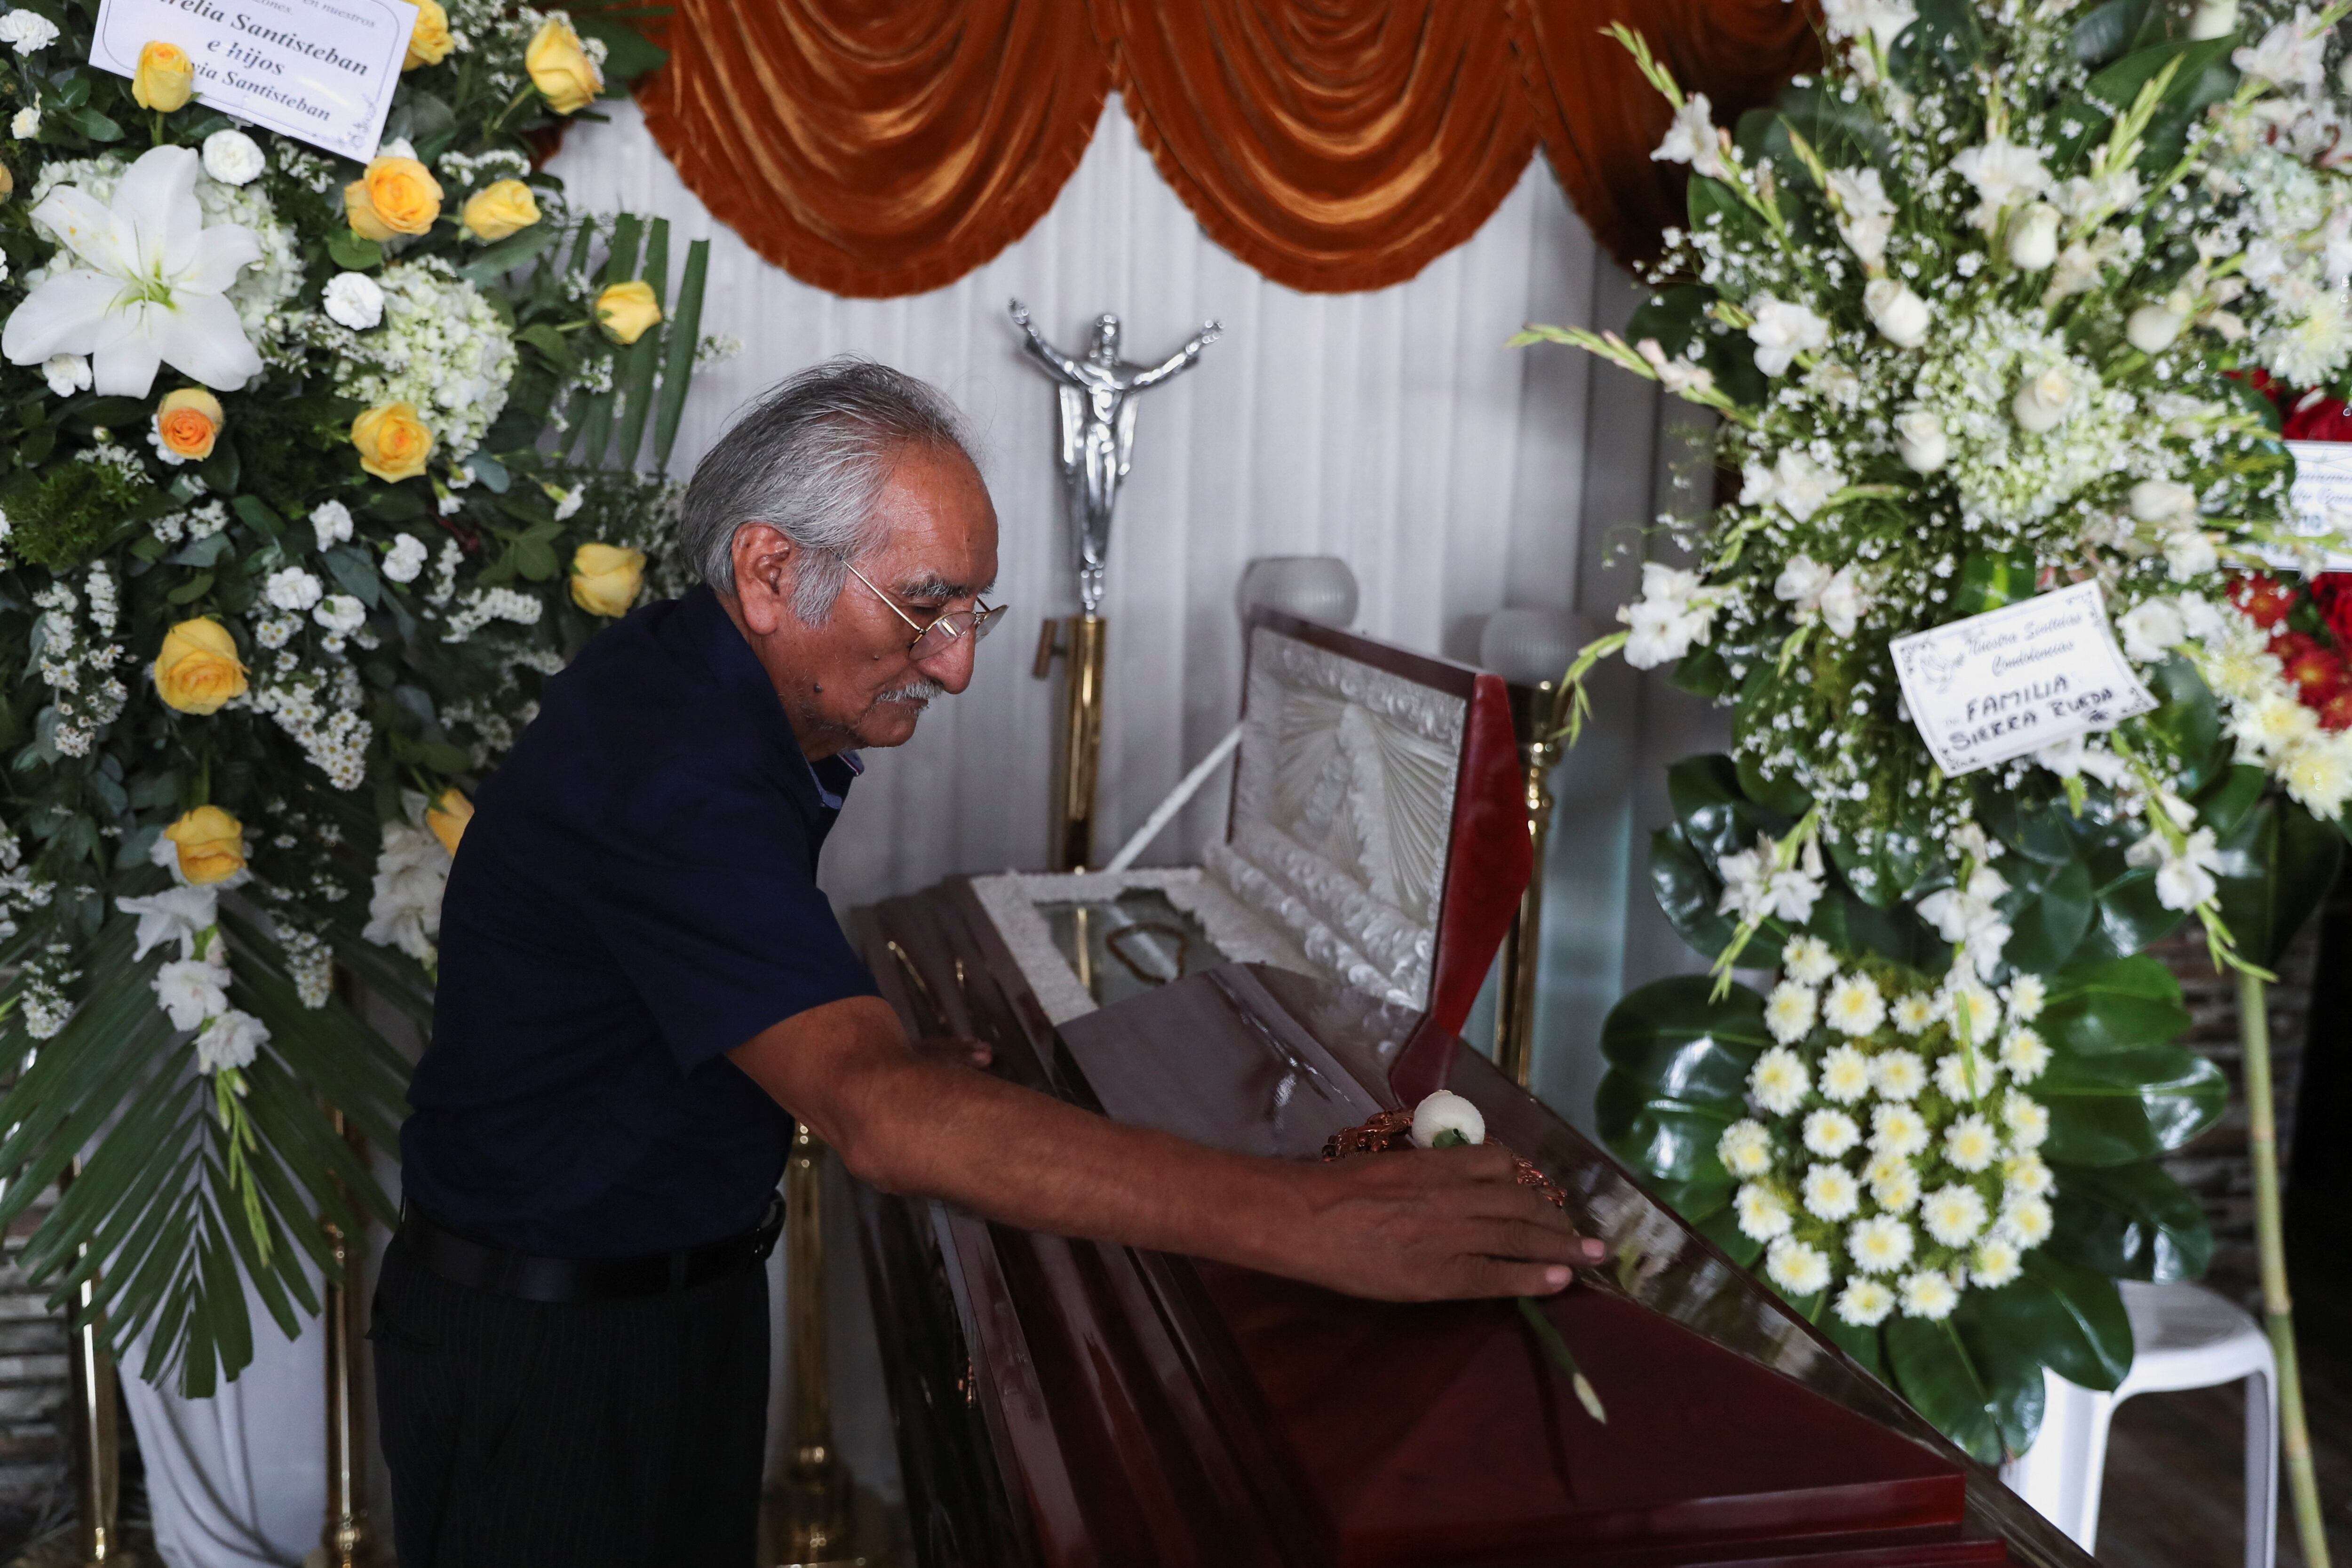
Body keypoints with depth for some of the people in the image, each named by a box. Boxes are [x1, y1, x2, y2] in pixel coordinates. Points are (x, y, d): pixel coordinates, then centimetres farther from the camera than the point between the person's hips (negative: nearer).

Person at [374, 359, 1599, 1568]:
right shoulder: (671, 774, -32)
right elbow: (884, 1119, -43)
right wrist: (1309, 1223, -47)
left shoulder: (694, 686, -1)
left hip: (690, 1282, 9)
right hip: (545, 1346, -9)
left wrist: (887, 1064, 1)